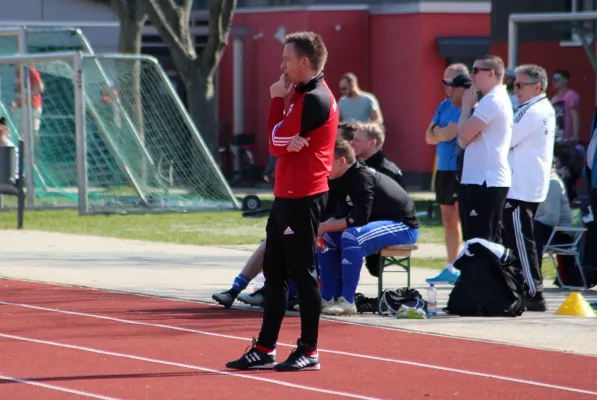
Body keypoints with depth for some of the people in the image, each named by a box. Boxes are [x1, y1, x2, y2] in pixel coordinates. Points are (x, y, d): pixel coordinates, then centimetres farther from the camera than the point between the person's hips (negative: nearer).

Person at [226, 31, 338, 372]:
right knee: (275, 273, 11)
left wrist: (277, 101, -4)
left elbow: (278, 144, -13)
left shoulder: (314, 99, -16)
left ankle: (309, 352, 2)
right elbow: (283, 143, 16)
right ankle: (265, 350, 16)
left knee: (303, 273, -4)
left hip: (302, 199, -11)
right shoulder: (304, 95, 17)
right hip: (287, 196, 11)